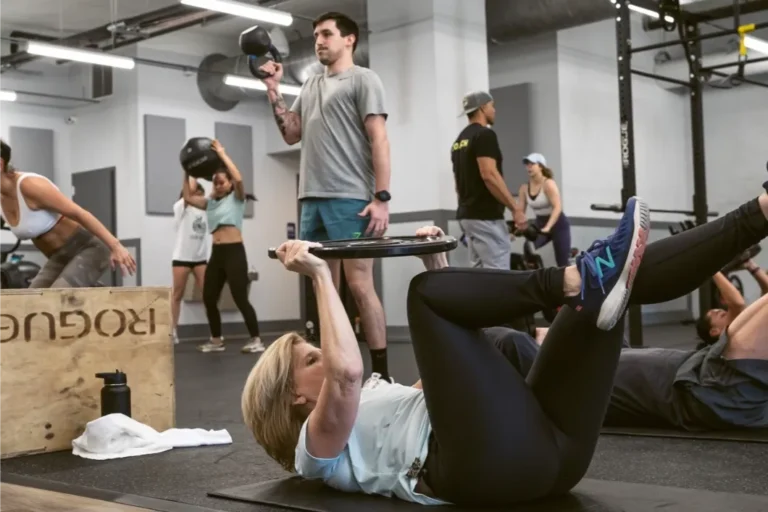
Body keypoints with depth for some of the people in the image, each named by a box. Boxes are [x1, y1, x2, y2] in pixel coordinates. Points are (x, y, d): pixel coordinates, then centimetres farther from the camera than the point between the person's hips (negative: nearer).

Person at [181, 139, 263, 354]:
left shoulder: (237, 199, 3)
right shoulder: (211, 203, 19)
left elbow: (239, 178, -16)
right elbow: (188, 197, 15)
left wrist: (222, 154, -11)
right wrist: (187, 173, 10)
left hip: (234, 252, -7)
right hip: (216, 254, 7)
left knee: (240, 298, -10)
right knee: (209, 298, 7)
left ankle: (256, 341, -5)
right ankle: (216, 340, 20)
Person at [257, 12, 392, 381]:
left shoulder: (362, 80, 3)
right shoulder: (310, 86, 23)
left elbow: (379, 141, -6)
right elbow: (291, 134, 20)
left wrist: (381, 197, -15)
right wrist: (273, 90, 11)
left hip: (350, 200, -7)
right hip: (311, 199, 7)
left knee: (359, 285, -9)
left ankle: (381, 373, -4)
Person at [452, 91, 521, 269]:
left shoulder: (459, 140, 17)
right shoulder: (484, 135, -12)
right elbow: (489, 175, -21)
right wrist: (515, 208, -17)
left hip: (466, 215, 10)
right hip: (486, 216, -10)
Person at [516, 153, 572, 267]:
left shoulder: (548, 184, -18)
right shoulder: (524, 188, -3)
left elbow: (558, 207, -27)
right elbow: (521, 211, -2)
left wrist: (548, 227, -39)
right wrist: (516, 227, -21)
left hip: (558, 224, -5)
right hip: (539, 223, 5)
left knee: (563, 263, -2)